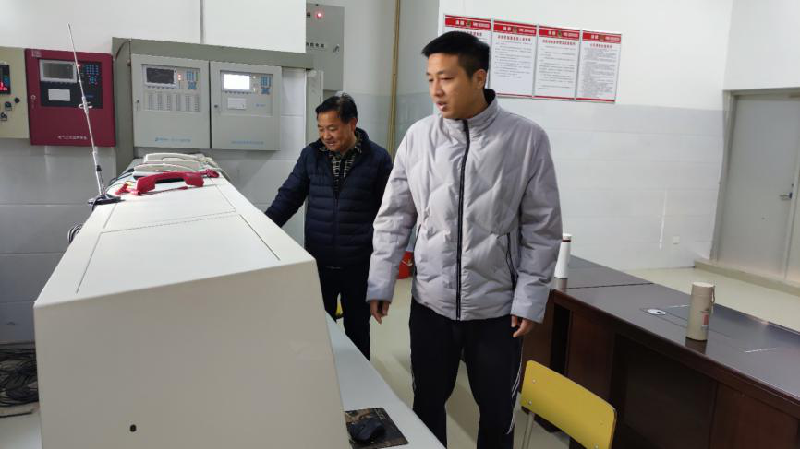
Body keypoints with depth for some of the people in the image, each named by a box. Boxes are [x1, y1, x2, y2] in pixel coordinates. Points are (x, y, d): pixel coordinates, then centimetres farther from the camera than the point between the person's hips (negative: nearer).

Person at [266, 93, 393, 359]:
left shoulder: (377, 158, -6)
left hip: (359, 264, -2)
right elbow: (289, 196, 6)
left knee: (357, 328, 15)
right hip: (318, 262, 2)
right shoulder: (311, 155, 1)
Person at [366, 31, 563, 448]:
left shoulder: (527, 138, -7)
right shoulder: (417, 137, -2)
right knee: (427, 404, 16)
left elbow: (542, 228, -4)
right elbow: (394, 217, 4)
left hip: (497, 307, -1)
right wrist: (381, 283, -1)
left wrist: (530, 299, -6)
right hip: (430, 303, 2)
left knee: (497, 412, 16)